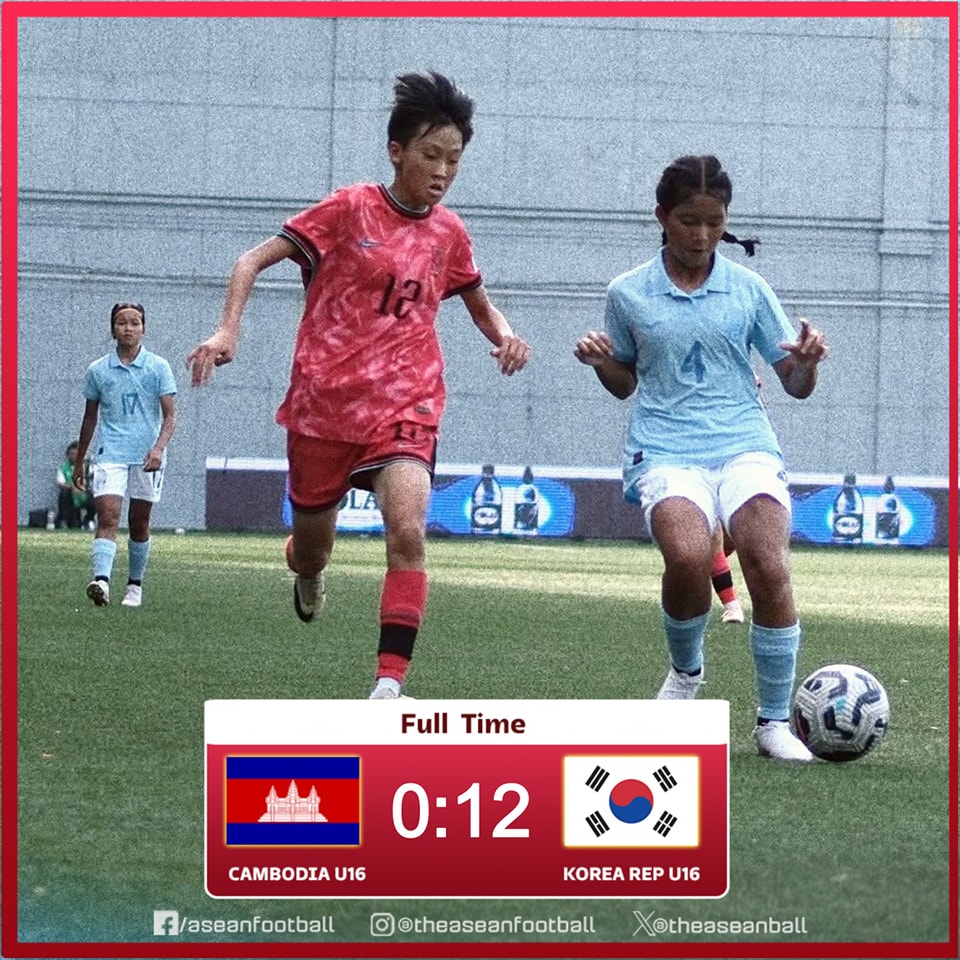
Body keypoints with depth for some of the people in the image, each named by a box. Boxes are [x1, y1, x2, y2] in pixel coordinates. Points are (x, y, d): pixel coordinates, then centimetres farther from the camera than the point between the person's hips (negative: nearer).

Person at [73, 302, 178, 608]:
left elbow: (170, 415, -1)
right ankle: (101, 581, -33)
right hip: (110, 454, 0)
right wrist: (78, 463, 20)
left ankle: (135, 585, 24)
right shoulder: (97, 371, 7)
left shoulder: (158, 367, 2)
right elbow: (90, 418, 17)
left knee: (139, 524, 8)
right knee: (108, 517, -17)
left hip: (147, 457, 0)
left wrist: (158, 448, -19)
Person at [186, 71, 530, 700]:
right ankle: (308, 571, 53)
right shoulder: (350, 210, -5)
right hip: (324, 404, -1)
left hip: (404, 408, 1)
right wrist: (228, 330, -20)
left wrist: (505, 335, 2)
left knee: (408, 529, -24)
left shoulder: (449, 233, 7)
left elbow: (480, 305, 25)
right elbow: (254, 262, -4)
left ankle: (390, 684, -27)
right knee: (312, 548, 13)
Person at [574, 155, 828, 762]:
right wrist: (601, 362, -1)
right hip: (665, 454, -1)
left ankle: (775, 722, -10)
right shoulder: (628, 295, 9)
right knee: (689, 557, -31)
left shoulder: (748, 290, 9)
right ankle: (686, 672, 1)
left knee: (769, 568, -25)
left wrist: (806, 361, -9)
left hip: (746, 445, 1)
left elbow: (796, 385, 13)